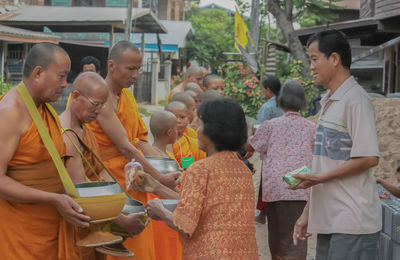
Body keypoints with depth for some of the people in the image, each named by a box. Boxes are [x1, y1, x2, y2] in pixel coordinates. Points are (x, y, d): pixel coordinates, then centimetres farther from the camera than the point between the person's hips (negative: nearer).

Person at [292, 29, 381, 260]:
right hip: (329, 220, 9)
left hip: (353, 223, -9)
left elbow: (369, 158, -18)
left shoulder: (355, 99, -11)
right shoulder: (329, 103, 16)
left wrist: (321, 178, -13)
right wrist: (307, 214, 18)